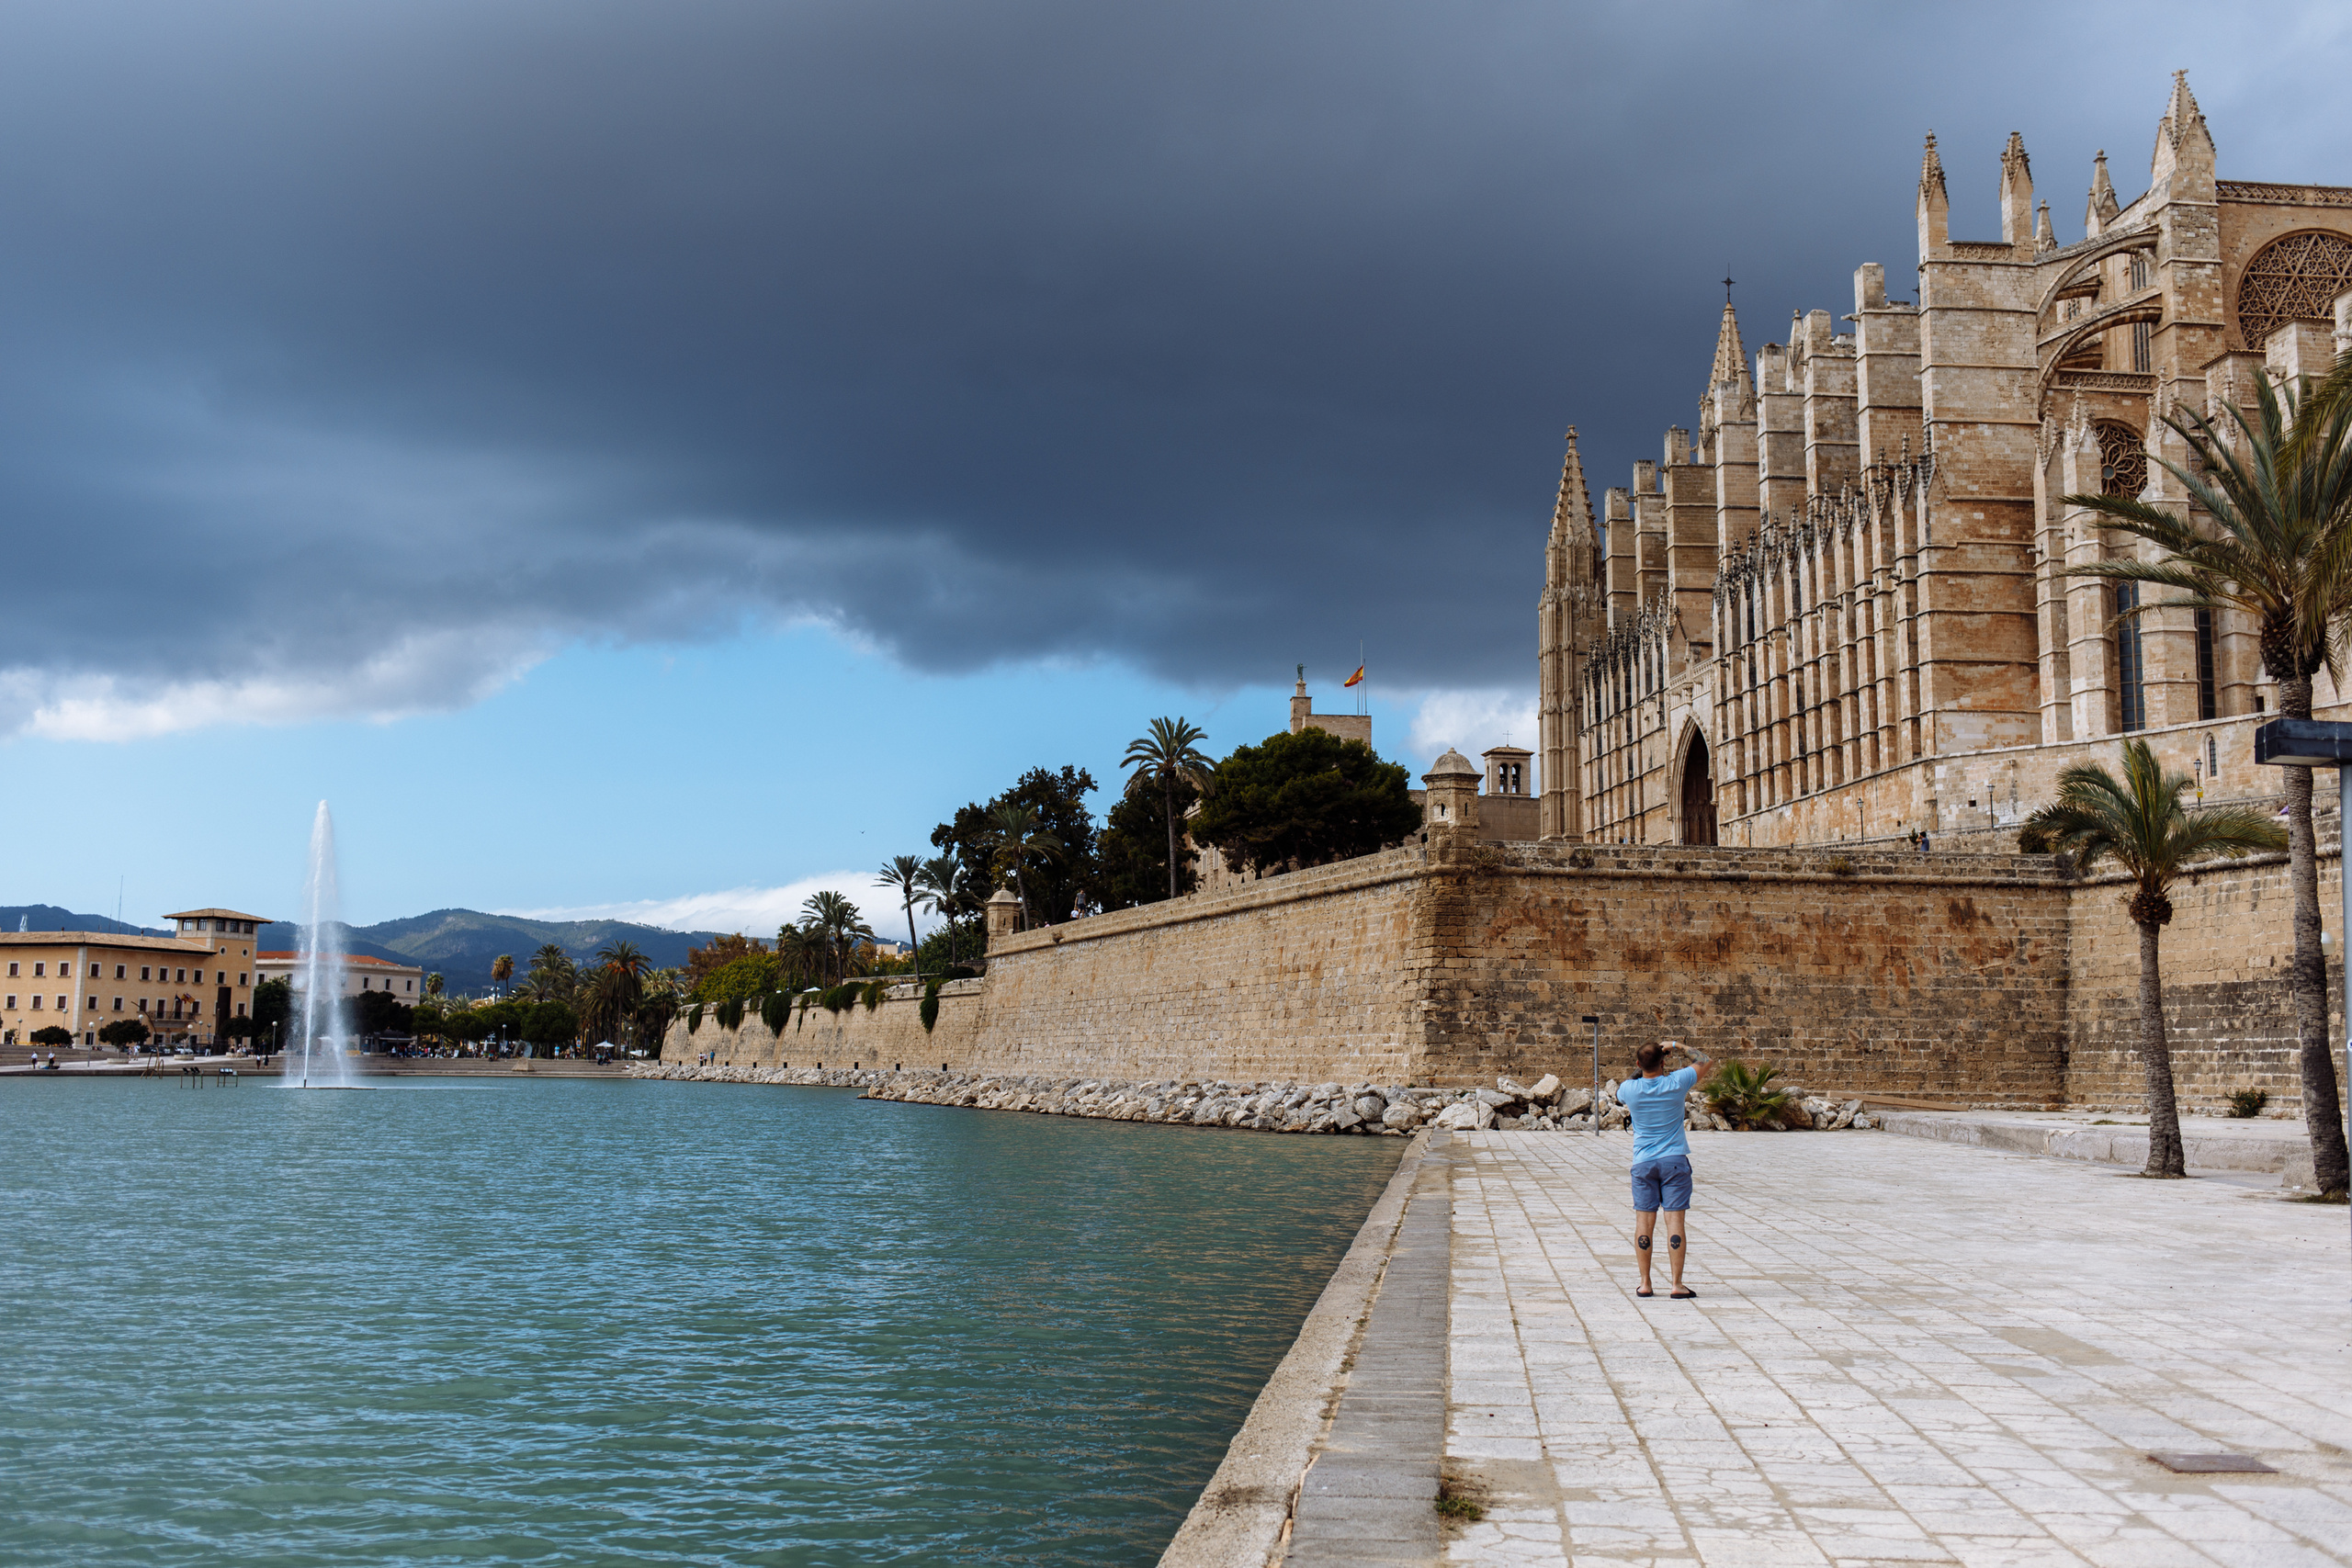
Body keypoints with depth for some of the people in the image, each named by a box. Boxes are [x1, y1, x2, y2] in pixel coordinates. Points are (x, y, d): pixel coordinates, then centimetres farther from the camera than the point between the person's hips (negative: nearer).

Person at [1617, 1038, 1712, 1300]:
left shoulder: (1629, 1089, -5)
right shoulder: (1676, 1082, -8)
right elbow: (1707, 1060, 8)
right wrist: (1678, 1046, 10)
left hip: (1643, 1163, 2)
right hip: (1675, 1160, -1)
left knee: (1644, 1221, 4)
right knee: (1675, 1220, -3)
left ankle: (1645, 1284, 6)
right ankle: (1677, 1285, -5)